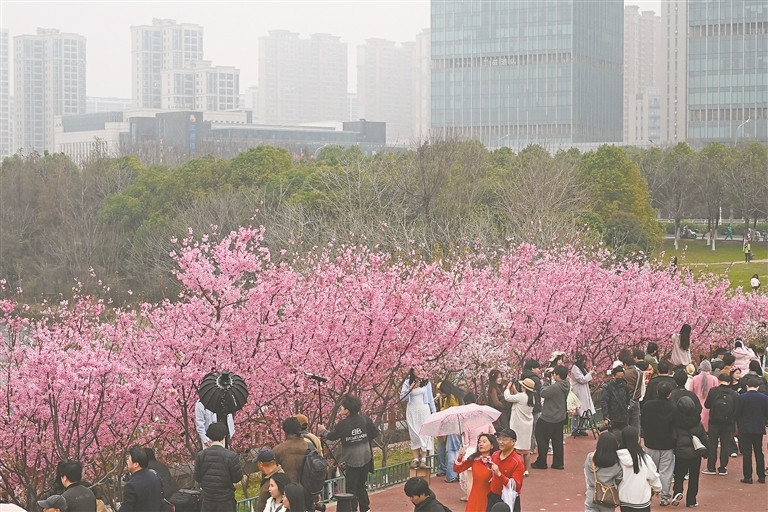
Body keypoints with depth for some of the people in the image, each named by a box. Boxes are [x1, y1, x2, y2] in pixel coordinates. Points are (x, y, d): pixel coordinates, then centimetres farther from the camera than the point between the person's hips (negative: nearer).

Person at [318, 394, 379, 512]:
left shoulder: (342, 424, -15)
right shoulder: (365, 419, -4)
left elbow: (332, 436, 2)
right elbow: (375, 433, 5)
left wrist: (323, 431, 22)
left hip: (352, 461, -5)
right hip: (366, 458, 5)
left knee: (351, 488, 2)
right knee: (361, 486, 18)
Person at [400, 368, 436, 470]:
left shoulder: (426, 382, 5)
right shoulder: (407, 383, 3)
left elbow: (431, 398, 10)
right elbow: (402, 398, -3)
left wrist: (433, 412, 7)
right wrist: (411, 388, -13)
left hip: (424, 410, 0)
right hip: (412, 411, 0)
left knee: (424, 434, -6)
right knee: (414, 435, -1)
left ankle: (423, 459, -9)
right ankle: (415, 459, -1)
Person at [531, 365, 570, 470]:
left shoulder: (555, 387, -28)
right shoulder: (566, 384, -1)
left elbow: (543, 393, -18)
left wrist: (546, 381, -7)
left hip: (548, 418, -8)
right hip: (560, 417, 8)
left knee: (542, 440, 5)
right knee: (557, 440, 15)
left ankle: (541, 462, 11)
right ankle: (558, 463, 17)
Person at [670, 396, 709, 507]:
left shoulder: (676, 423, -11)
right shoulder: (697, 422, -7)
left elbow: (673, 438, -8)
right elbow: (704, 438, -2)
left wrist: (673, 449, 8)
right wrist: (706, 450, 9)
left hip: (680, 453, -1)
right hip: (695, 453, 1)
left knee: (679, 475, 14)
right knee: (694, 477, 11)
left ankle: (678, 491, -12)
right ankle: (691, 500, 11)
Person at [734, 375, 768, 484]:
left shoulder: (741, 398, -10)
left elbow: (737, 414, -6)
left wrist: (739, 426, 10)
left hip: (745, 429, -3)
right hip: (759, 429, 3)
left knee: (747, 453, 1)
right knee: (759, 453, 12)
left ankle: (748, 477, -1)